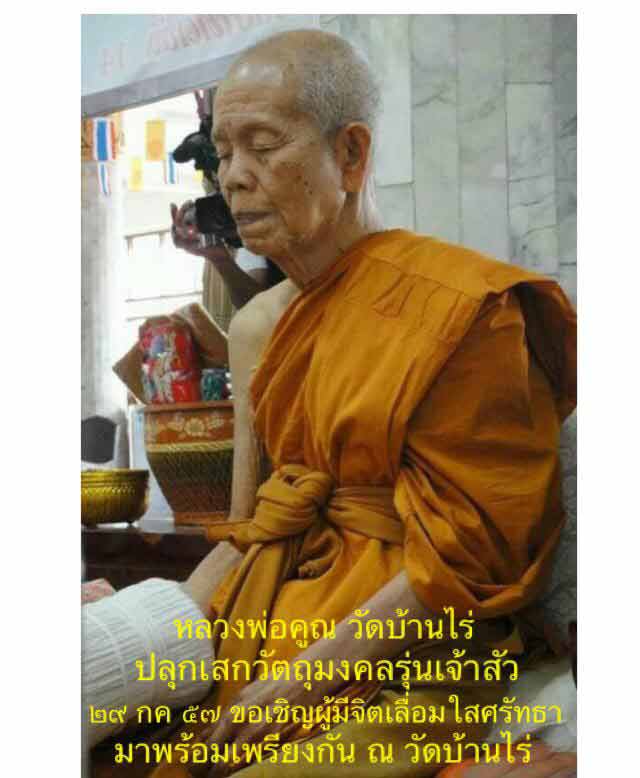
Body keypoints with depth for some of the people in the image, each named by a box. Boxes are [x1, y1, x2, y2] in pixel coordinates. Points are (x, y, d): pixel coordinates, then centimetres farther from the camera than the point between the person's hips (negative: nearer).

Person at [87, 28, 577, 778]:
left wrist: (305, 677, -16)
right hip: (253, 630, 6)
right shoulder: (257, 326, 10)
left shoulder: (455, 306, -12)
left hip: (397, 663, -6)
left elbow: (471, 554, -14)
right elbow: (246, 531, 13)